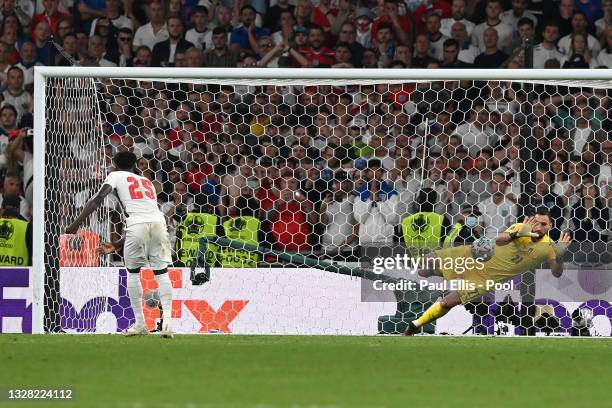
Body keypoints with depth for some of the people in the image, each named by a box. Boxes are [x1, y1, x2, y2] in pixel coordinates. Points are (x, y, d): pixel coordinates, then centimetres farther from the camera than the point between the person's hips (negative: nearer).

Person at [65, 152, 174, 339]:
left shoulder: (116, 176, 19)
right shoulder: (147, 182, 34)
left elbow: (98, 199, 2)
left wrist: (76, 223, -4)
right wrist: (117, 245, 37)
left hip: (137, 225, -3)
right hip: (158, 222, 3)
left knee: (133, 272, 14)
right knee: (161, 272, 9)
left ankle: (140, 324, 13)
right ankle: (167, 319, -8)